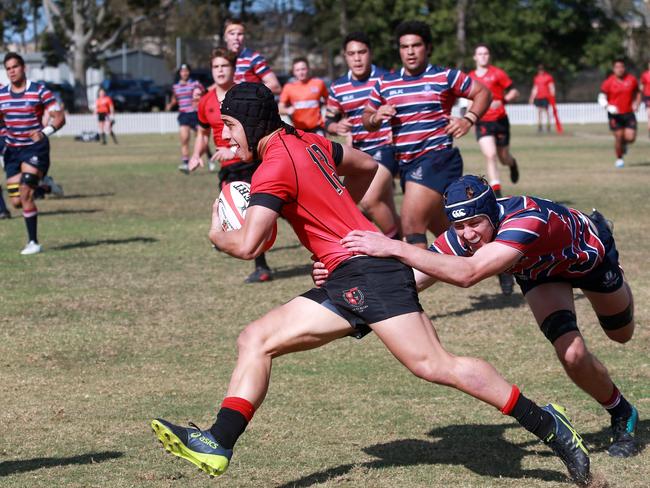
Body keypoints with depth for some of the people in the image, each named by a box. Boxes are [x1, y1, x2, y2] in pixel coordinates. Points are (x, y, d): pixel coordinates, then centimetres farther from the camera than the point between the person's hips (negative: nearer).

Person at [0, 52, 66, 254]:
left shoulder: (40, 91, -8)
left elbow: (59, 117, -9)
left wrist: (45, 132, -28)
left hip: (35, 148, -5)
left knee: (25, 193, -19)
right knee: (16, 202, 1)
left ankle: (33, 242, -8)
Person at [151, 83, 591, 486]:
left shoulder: (276, 166, -12)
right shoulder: (307, 142, 15)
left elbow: (247, 246, -20)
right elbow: (367, 166, 31)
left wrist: (218, 235, 2)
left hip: (368, 271, -10)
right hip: (346, 284, 10)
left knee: (435, 366, -14)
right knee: (256, 341, 4)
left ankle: (545, 423, -9)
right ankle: (218, 444, -3)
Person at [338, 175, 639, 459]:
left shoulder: (526, 219, -51)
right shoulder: (459, 239, -34)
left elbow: (468, 274, -63)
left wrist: (395, 248, -68)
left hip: (587, 253, -3)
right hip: (541, 270, 3)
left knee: (622, 334, 24)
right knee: (572, 355, -16)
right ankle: (622, 417, 15)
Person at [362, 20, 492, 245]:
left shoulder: (445, 77, 0)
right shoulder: (384, 84, 11)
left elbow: (482, 93, 7)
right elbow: (367, 118, 19)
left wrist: (469, 119, -8)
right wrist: (375, 118, -4)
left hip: (437, 158, -6)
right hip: (406, 165, 7)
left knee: (411, 226, -21)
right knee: (446, 230, 17)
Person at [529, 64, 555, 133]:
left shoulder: (548, 77, -1)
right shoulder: (536, 78, 15)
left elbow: (552, 88, -3)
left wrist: (552, 96, -10)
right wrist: (532, 98, 15)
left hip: (546, 97, -5)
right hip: (538, 97, 5)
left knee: (546, 111, -6)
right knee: (539, 111, 5)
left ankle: (548, 127, 0)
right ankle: (539, 126, 9)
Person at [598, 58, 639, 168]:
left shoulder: (632, 80, 3)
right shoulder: (609, 82, -4)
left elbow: (637, 93, 20)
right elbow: (601, 98, -1)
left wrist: (636, 104, 4)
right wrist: (608, 107, -19)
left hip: (629, 114, 2)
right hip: (615, 114, -2)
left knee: (631, 138, -9)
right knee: (618, 137, -5)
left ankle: (624, 144, 29)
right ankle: (619, 159, 16)